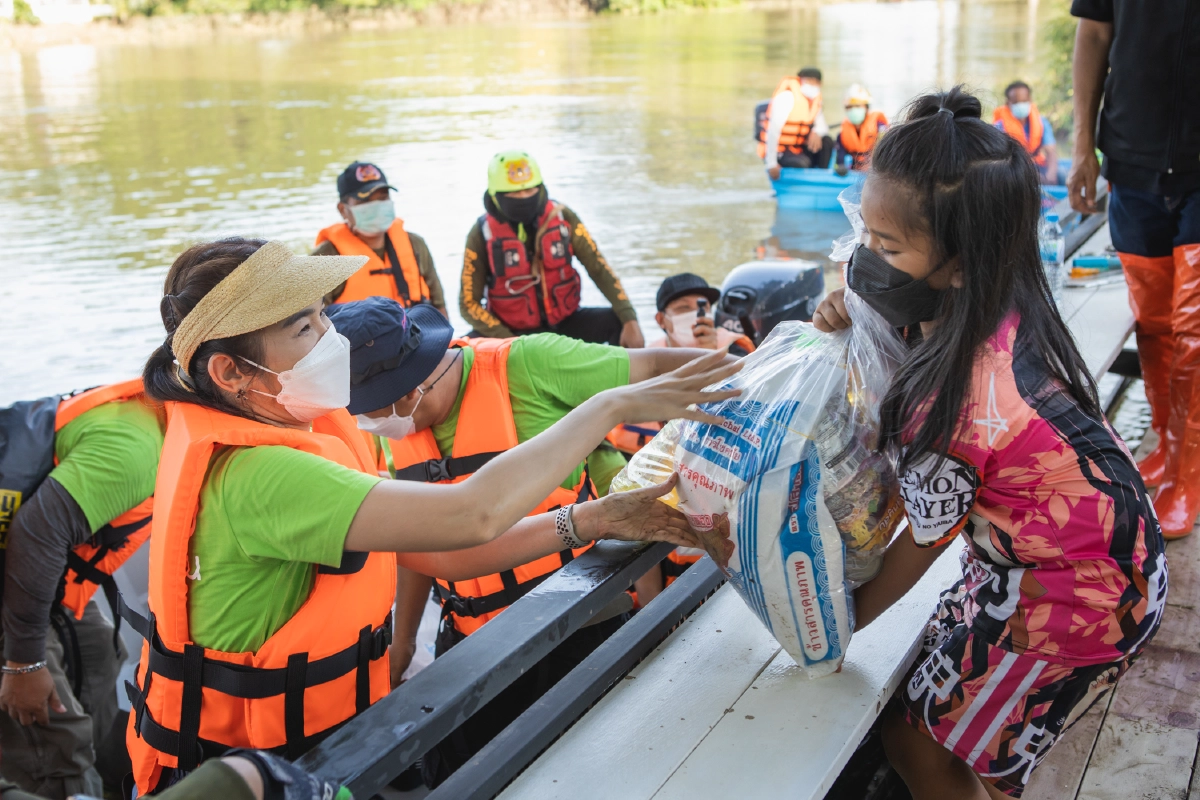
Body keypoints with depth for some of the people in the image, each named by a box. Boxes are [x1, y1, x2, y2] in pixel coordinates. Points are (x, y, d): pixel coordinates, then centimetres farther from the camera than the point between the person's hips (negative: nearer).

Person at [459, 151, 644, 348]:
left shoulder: (562, 217, -8)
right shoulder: (483, 233, -13)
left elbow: (599, 269, -12)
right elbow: (469, 303, -11)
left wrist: (630, 321, -24)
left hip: (565, 323, 2)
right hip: (514, 331, -2)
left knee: (620, 322, -20)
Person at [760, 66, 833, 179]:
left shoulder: (814, 99, 8)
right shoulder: (786, 96, -17)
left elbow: (823, 126, 7)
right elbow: (773, 130, -23)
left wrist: (816, 133, -21)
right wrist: (771, 164, -27)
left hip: (798, 148, 8)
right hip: (779, 152, -8)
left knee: (827, 142, -10)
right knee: (802, 163, -33)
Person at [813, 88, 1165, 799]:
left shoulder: (955, 403, -34)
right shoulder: (1004, 304, -11)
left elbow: (927, 540, -18)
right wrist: (853, 313, -11)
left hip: (1071, 599, -8)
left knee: (919, 741, 4)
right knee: (941, 656, 20)